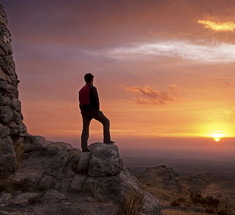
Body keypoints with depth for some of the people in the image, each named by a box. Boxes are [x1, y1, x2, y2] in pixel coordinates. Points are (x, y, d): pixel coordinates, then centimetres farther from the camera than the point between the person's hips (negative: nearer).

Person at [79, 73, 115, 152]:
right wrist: (98, 110, -13)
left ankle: (84, 147, -1)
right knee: (106, 121, 10)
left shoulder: (81, 90, 15)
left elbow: (80, 103, 15)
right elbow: (96, 100, -16)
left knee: (85, 129, 6)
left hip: (85, 111, 6)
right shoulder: (92, 88, -7)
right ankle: (106, 140, 5)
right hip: (93, 110, -6)